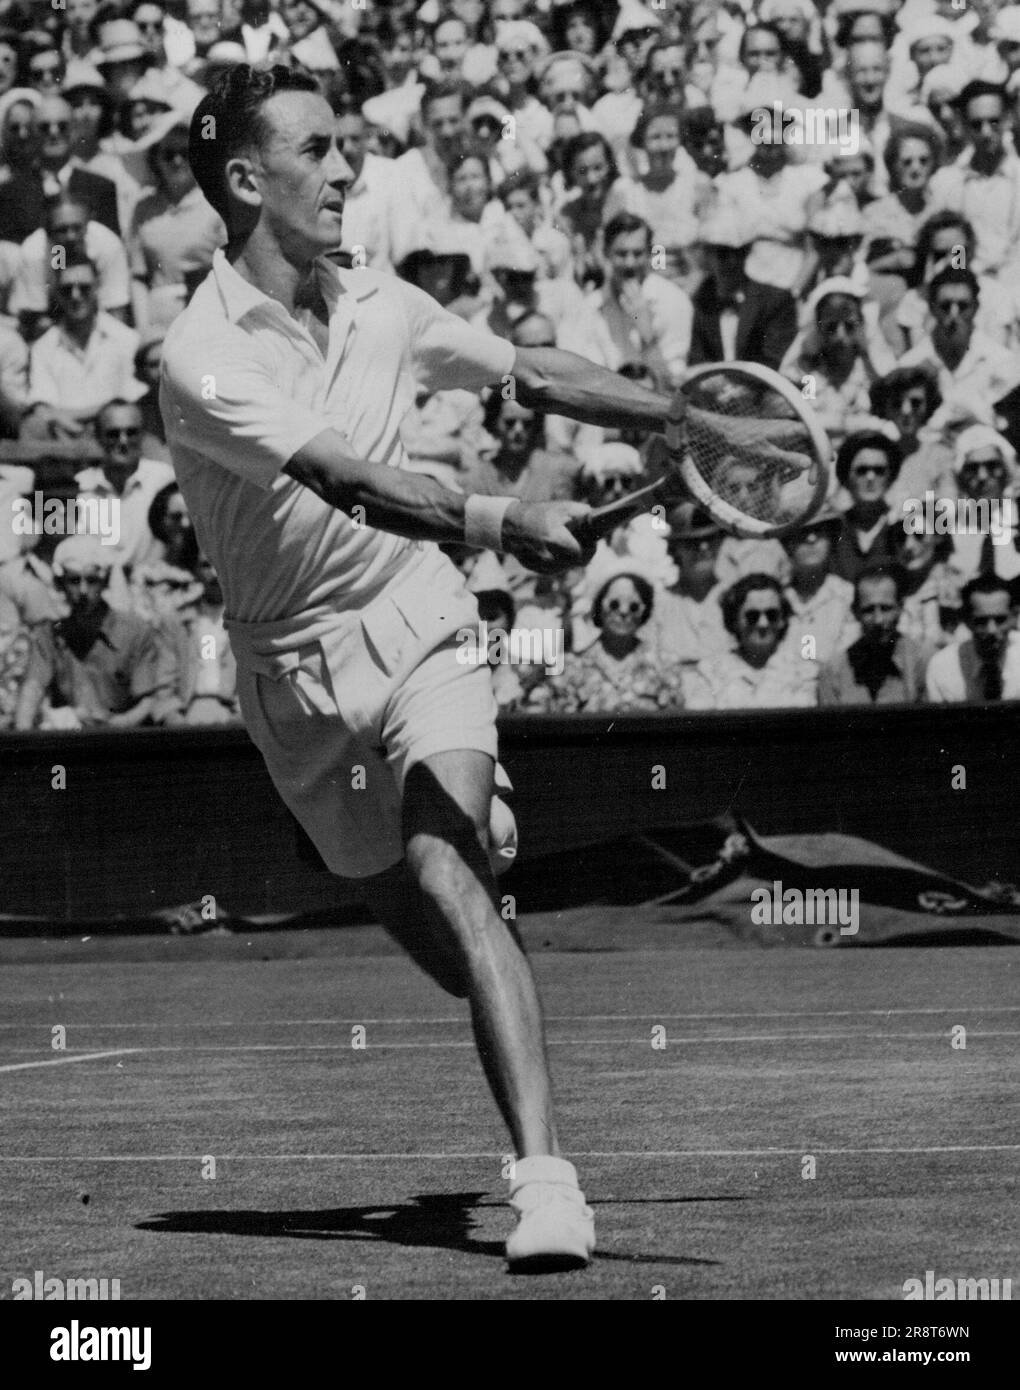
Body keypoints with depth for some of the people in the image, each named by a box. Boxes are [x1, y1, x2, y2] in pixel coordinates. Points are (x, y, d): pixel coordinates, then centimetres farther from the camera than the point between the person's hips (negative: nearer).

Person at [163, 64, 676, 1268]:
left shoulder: (379, 309, 2)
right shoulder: (201, 357, -16)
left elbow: (534, 375, 16)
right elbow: (351, 483, -30)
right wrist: (498, 523, -42)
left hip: (419, 630, 1)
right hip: (299, 671, -1)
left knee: (447, 887, -19)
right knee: (422, 923, 6)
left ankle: (544, 1176, -30)